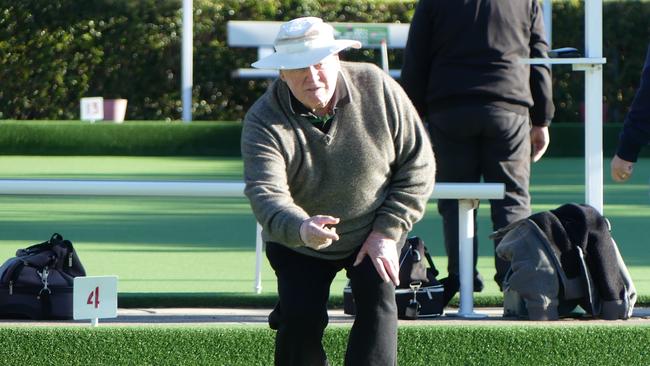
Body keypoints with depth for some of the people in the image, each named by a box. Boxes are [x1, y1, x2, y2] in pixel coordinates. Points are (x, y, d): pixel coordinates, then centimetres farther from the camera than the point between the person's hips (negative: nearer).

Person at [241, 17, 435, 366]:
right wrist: (301, 228, -58)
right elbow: (265, 193, -36)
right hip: (298, 245, 0)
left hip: (374, 234, 1)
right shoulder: (264, 122, -21)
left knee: (377, 302, -20)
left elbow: (418, 163, -9)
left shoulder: (377, 88, -17)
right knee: (301, 317, -17)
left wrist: (387, 231, -16)